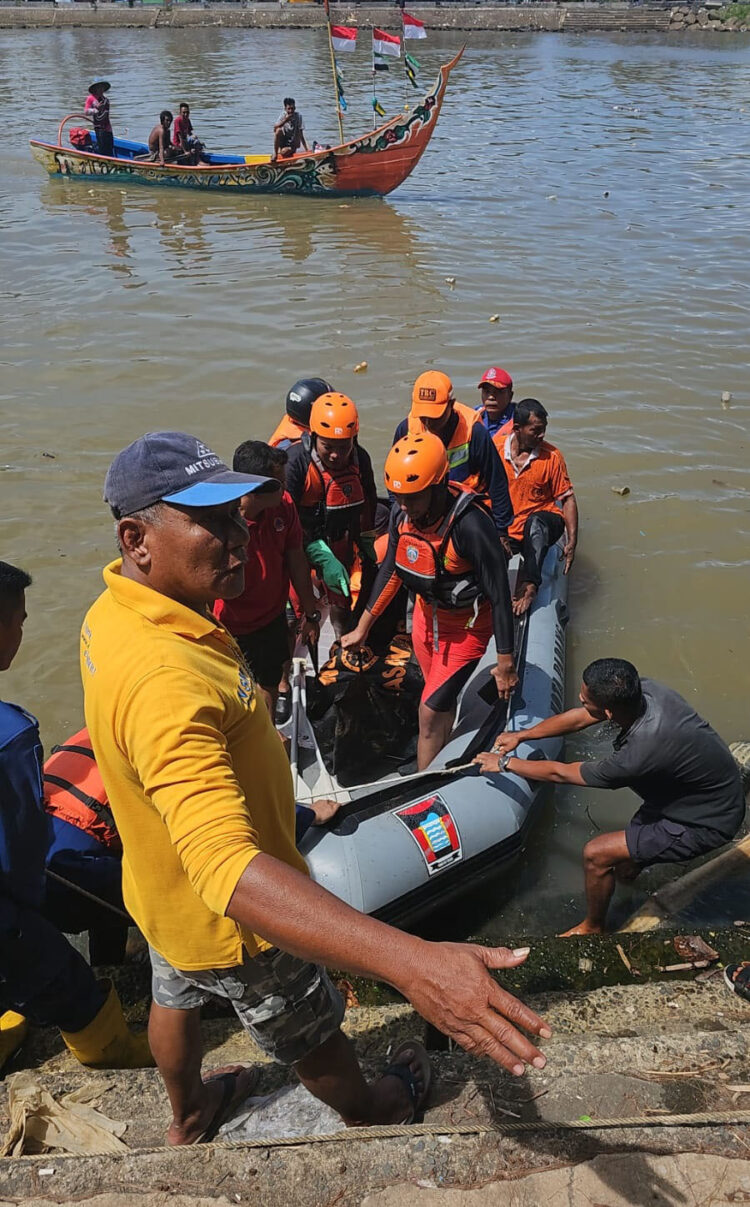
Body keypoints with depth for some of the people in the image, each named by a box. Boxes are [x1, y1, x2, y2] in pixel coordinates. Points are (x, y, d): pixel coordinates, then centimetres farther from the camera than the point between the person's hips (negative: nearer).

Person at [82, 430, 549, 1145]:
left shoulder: (112, 615, -11)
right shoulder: (163, 681, -44)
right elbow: (228, 871, -56)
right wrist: (410, 962, -65)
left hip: (163, 891, 8)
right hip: (229, 924, -8)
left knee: (175, 999, 33)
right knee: (312, 1035, 22)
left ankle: (188, 1114, 63)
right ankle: (373, 1111, 53)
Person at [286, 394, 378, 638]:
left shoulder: (361, 459, -10)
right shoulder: (295, 462, -26)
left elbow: (367, 504, 9)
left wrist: (367, 547, 15)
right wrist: (323, 559, -28)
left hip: (340, 543, 4)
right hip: (301, 545, -4)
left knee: (343, 603, 17)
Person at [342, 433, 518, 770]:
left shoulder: (470, 525, -33)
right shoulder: (402, 514, -13)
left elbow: (499, 595, -25)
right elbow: (391, 571, 4)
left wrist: (505, 663, -19)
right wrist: (362, 628, 9)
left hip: (467, 625, -6)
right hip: (426, 614, 6)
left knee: (430, 712, -4)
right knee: (443, 701, 21)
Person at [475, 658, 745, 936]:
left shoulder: (641, 754, -37)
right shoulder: (645, 689, -17)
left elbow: (560, 773, -20)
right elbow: (579, 718, 1)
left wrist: (505, 763, -6)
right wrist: (521, 735, 7)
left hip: (707, 824, -8)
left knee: (595, 854, -6)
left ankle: (593, 928, 20)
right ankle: (631, 864, 45)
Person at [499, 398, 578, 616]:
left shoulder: (552, 456, -2)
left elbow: (567, 499, -1)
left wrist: (572, 541, -9)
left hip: (545, 524, -2)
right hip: (505, 531, 2)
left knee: (535, 522, -37)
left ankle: (529, 585, -46)